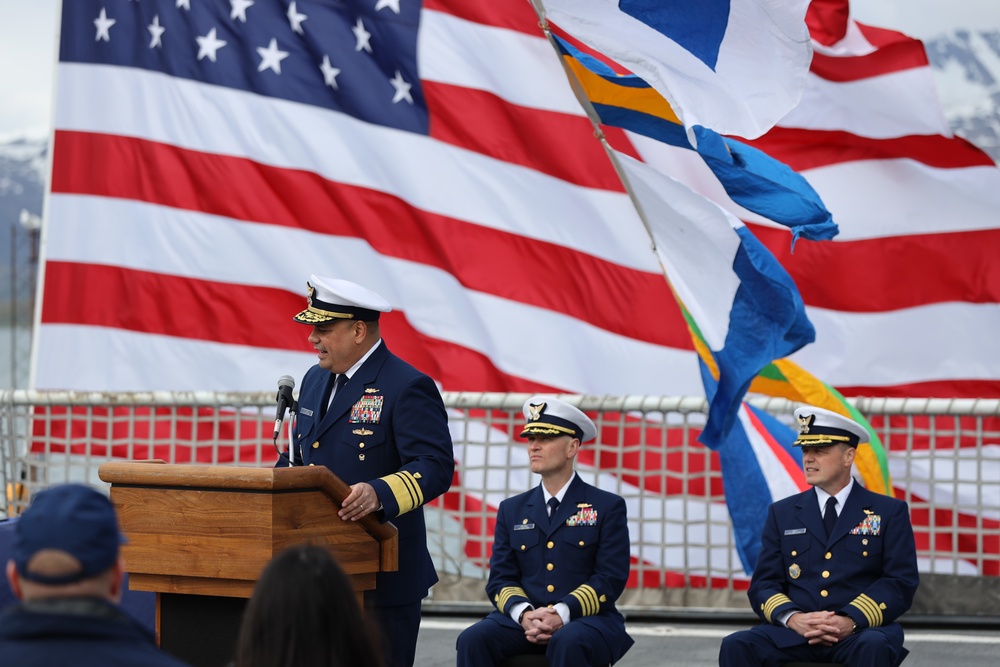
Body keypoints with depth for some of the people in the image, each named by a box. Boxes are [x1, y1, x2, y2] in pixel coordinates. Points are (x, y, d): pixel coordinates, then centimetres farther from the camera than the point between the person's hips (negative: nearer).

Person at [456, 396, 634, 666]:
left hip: (587, 621, -3)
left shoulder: (608, 507, 6)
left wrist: (563, 613, -20)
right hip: (523, 622, 3)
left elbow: (610, 578, -4)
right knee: (473, 639, -27)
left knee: (567, 643, -39)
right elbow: (501, 579, 10)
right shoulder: (512, 510, 17)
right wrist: (524, 614, -14)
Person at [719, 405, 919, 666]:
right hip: (794, 633, 2)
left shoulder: (890, 512, 10)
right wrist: (793, 618, -14)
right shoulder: (782, 513, 17)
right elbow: (764, 584, 10)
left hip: (861, 633, -2)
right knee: (736, 646, -28)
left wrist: (852, 621, -18)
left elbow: (902, 582, 0)